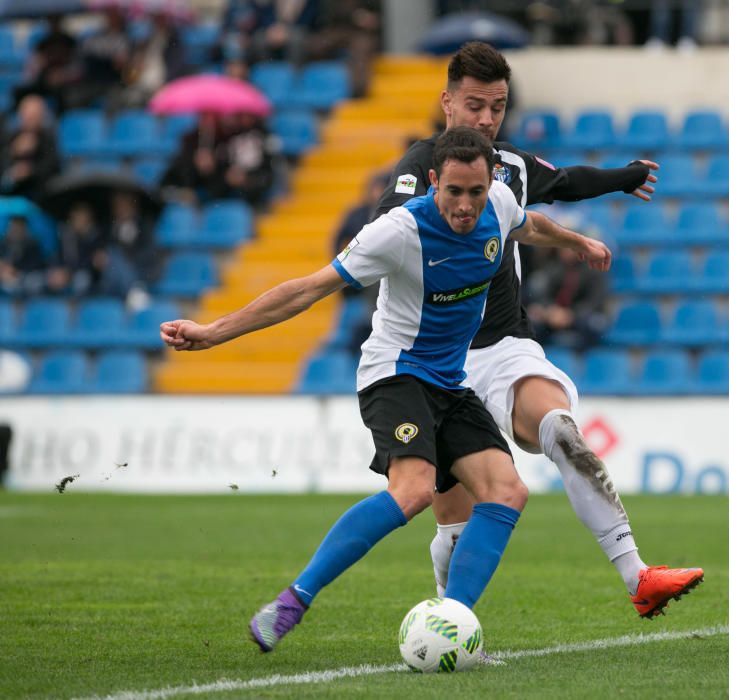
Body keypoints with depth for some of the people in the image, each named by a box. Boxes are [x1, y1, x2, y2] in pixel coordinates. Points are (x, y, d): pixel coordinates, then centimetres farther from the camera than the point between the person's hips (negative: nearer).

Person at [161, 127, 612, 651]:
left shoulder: (498, 202, -4)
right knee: (414, 490, -31)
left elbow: (527, 227, 24)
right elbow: (312, 288, -20)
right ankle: (291, 603, -27)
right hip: (396, 373, -7)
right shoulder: (402, 230, -23)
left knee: (508, 493, -12)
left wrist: (579, 243, 43)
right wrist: (214, 332, -23)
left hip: (449, 385, 7)